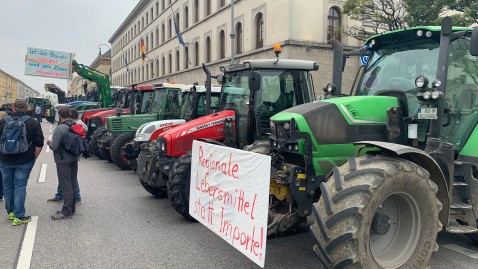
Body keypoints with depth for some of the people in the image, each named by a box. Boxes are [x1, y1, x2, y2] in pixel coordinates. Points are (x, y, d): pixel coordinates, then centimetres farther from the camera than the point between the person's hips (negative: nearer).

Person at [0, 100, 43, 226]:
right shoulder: (33, 123, -6)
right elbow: (39, 144, -8)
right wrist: (34, 158, 3)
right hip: (24, 162, -2)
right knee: (20, 187, 2)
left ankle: (10, 212, 29)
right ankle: (18, 217, 3)